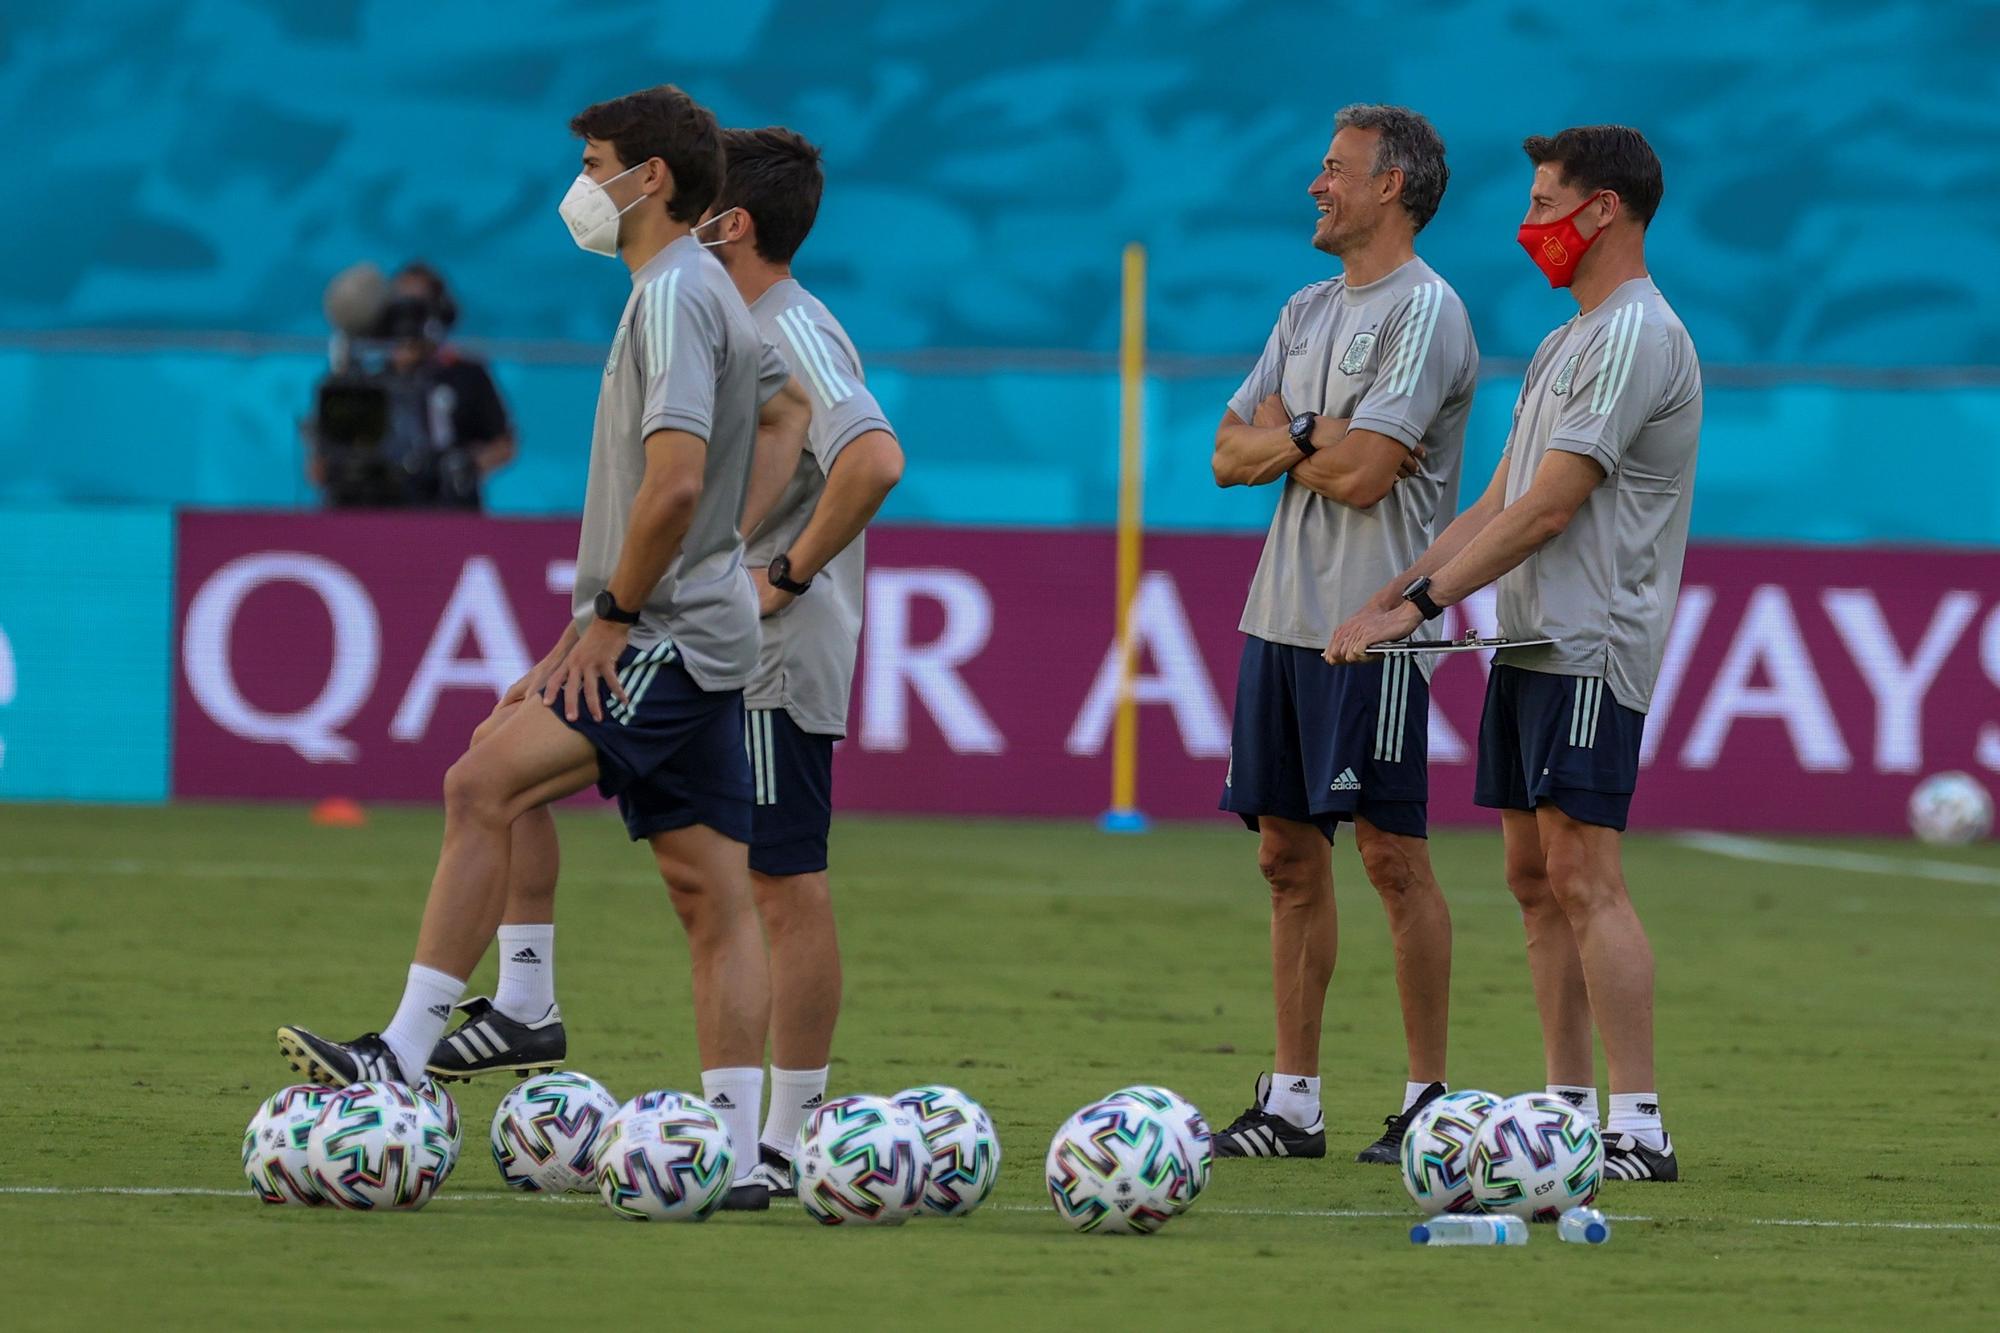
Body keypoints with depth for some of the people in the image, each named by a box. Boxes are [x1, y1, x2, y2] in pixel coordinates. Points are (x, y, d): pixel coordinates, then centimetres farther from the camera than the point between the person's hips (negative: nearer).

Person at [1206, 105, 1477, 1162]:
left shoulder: (1425, 312, -9)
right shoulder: (1309, 311, 17)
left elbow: (1363, 474, -18)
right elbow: (1230, 455, 13)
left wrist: (1282, 435, 0)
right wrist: (1310, 437, -7)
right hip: (1281, 616, 8)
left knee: (1392, 854, -5)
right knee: (1289, 855, 8)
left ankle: (1429, 1098, 0)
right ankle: (1291, 1103, 12)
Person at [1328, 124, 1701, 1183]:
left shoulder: (1635, 339, -12)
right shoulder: (1566, 343, 20)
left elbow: (1547, 509, -17)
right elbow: (1498, 503, 21)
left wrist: (1419, 606, -16)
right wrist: (1389, 597, 11)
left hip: (1591, 652, -10)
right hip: (1530, 647, 10)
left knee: (1583, 878, -14)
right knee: (1536, 878, 9)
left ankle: (1640, 1128, -15)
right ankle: (1568, 1108, 12)